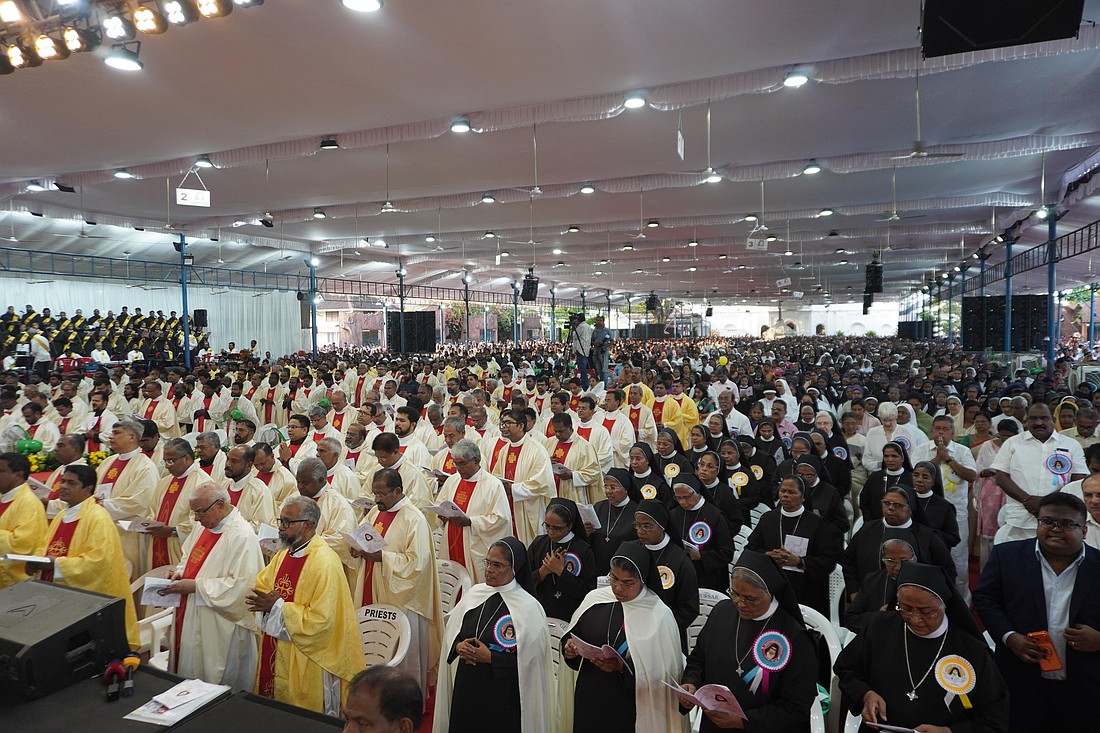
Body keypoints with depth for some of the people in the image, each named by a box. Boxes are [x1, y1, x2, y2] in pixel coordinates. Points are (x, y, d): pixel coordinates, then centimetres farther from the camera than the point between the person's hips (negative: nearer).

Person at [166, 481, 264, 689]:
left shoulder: (242, 536, -23)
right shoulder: (206, 525, 5)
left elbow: (241, 585, -26)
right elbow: (188, 555, 22)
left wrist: (196, 586, -22)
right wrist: (181, 571, 1)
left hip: (221, 628, -8)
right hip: (192, 618, 8)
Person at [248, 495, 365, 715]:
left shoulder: (325, 563, -23)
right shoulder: (283, 555, 4)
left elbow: (321, 620, -26)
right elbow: (261, 585, 15)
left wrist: (278, 606, -20)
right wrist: (264, 601, -8)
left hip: (306, 662, -8)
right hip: (276, 653, 8)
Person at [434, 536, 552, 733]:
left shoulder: (528, 607, -15)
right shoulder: (474, 593, 1)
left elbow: (531, 660, -15)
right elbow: (451, 634, 11)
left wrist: (490, 657, -18)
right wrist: (458, 646, -10)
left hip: (504, 697, -4)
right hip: (466, 688, 5)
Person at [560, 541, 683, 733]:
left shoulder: (659, 615, -13)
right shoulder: (594, 598, -3)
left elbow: (662, 671, -12)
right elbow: (573, 635, 9)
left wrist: (623, 667, -23)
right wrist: (570, 647, -12)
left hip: (630, 708, -3)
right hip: (588, 699, 3)